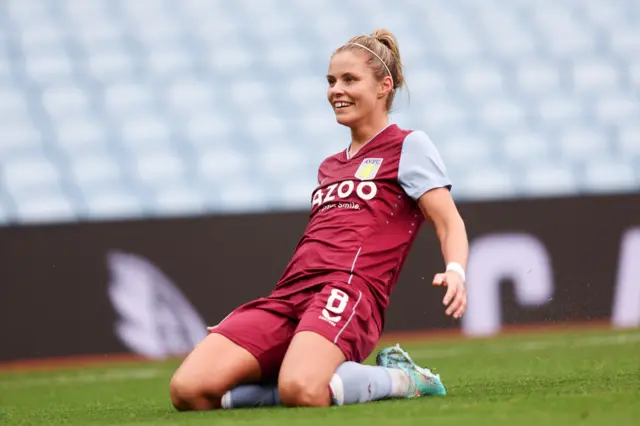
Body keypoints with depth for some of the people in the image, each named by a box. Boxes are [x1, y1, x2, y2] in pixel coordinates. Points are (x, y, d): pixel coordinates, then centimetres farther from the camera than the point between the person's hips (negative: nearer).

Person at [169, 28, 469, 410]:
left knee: (301, 391, -39)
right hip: (288, 296, 7)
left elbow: (449, 222, 0)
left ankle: (399, 380, -9)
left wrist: (456, 272, -24)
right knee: (189, 390, -19)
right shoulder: (329, 167, 31)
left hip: (349, 290, -7)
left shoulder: (408, 145, 10)